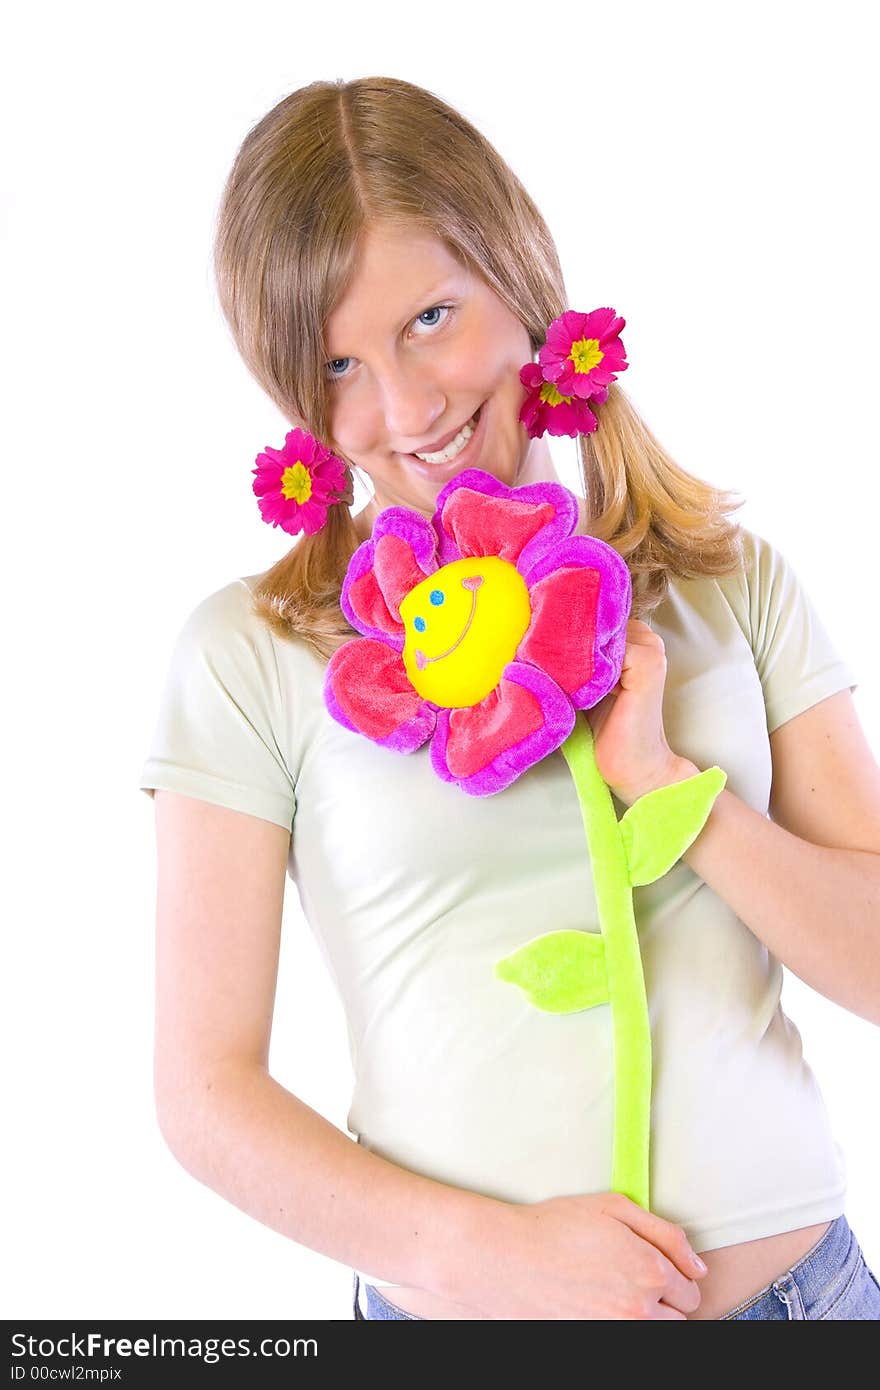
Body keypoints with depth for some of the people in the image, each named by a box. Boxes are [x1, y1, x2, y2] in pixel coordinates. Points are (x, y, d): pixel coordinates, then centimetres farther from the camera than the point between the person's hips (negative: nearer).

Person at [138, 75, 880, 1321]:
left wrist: (662, 778, -15)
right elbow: (207, 1097, -7)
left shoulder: (734, 584, -1)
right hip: (453, 1302, -2)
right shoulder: (253, 654, -8)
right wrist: (482, 1251, -19)